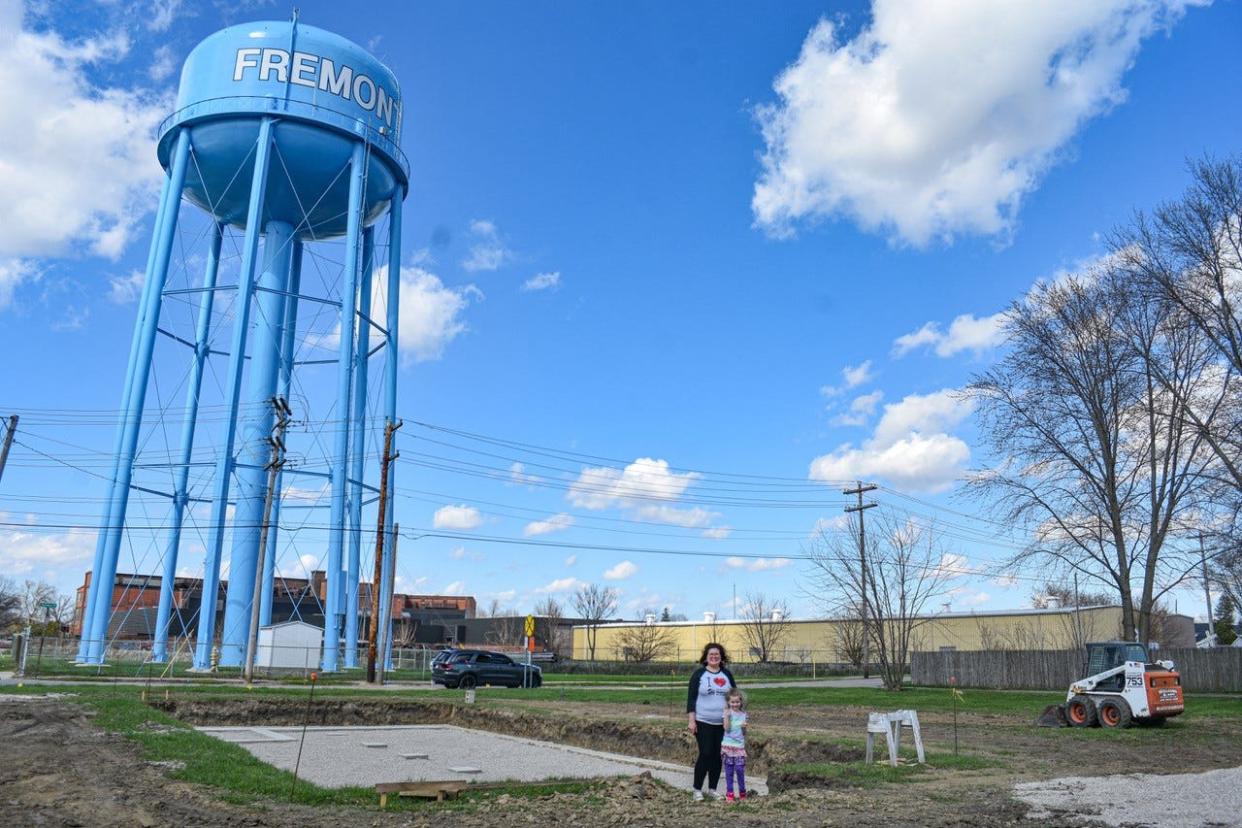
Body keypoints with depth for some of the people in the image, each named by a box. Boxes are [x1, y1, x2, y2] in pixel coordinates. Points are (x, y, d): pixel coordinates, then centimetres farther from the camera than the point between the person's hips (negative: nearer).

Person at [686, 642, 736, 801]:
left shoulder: (727, 674, 7)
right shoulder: (699, 674, -4)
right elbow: (691, 698, -5)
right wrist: (691, 720, -11)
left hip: (723, 723, 4)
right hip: (703, 723, -4)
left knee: (717, 756, 7)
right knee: (705, 754, -6)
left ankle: (712, 789, 19)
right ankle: (697, 789, 7)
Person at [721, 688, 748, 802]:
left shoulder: (743, 714, 6)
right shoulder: (728, 713, -4)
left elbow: (744, 733, 12)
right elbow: (727, 728, -14)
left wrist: (744, 727, -9)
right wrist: (727, 716, -25)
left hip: (739, 746, 2)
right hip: (728, 745, -2)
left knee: (740, 769, -4)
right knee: (729, 770, 1)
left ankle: (742, 793, 13)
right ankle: (729, 794, 9)